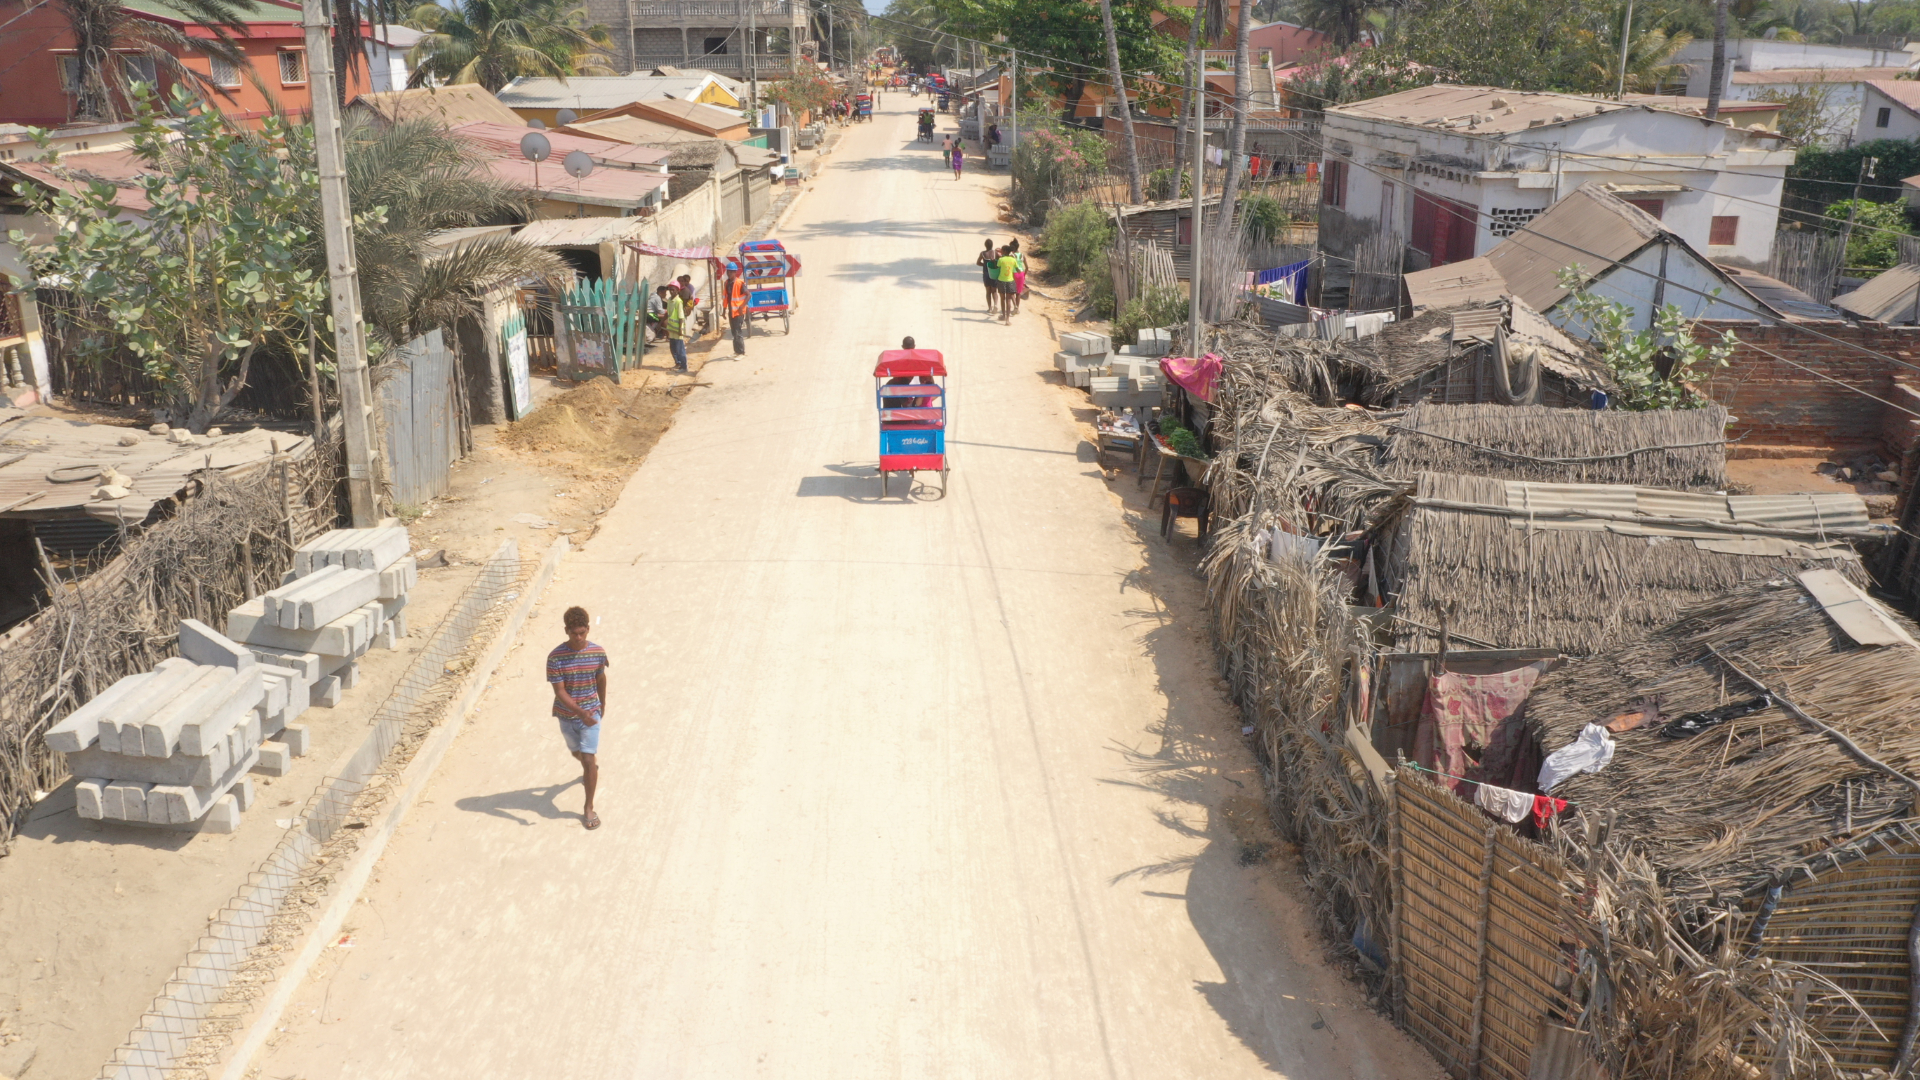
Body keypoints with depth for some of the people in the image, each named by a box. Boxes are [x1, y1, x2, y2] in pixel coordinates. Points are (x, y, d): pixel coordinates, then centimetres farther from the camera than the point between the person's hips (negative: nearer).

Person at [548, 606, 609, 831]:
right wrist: (580, 712, -33)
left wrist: (603, 705, 18)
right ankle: (591, 769, 59)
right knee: (577, 753, 25)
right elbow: (559, 691, -20)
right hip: (567, 715, 1)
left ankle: (589, 807, 6)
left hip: (591, 712, -1)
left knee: (588, 758, -6)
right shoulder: (556, 657, -20)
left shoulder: (597, 653, -13)